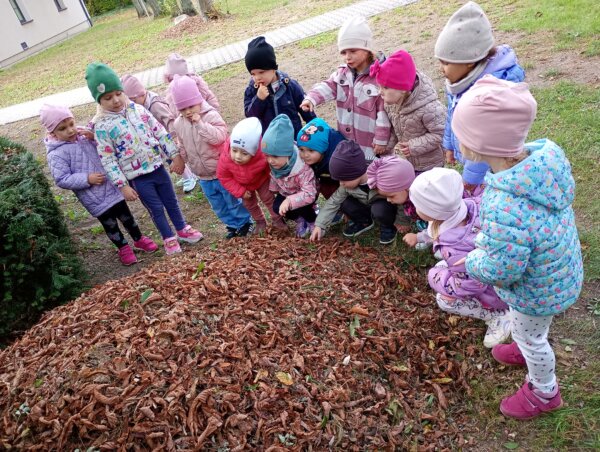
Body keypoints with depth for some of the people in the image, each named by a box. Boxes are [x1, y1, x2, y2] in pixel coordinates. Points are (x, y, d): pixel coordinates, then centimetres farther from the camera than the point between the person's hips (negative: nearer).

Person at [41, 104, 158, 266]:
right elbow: (61, 180, -17)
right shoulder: (56, 154, -14)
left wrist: (95, 138, -7)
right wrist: (87, 179, -24)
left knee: (126, 216, 17)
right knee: (109, 224, 11)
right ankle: (123, 247, 33)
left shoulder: (84, 137, 2)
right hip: (94, 199, -5)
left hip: (111, 187, 5)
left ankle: (139, 239, 38)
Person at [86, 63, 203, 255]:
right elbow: (108, 160, -12)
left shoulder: (137, 109, -2)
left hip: (157, 166, 4)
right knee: (156, 208, 10)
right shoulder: (102, 126, -13)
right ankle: (169, 238, 31)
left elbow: (160, 132, 3)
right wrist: (123, 186, -13)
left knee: (171, 201, 18)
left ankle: (182, 229, 40)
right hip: (137, 176, -4)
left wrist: (175, 155, 0)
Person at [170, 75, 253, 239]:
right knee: (218, 205, 18)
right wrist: (190, 164, 14)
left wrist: (200, 123, -31)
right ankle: (233, 225, 34)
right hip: (203, 176, 6)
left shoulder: (211, 115, -17)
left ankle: (245, 222, 29)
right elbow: (183, 148, 12)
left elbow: (219, 137, -31)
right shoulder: (178, 124, -1)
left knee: (233, 200, 9)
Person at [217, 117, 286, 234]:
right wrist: (240, 191, -20)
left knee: (268, 199, 14)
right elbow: (224, 177, -21)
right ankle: (260, 222, 44)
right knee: (249, 204, 19)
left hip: (261, 180, -2)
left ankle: (277, 220, 37)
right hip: (242, 185, 2)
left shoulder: (263, 157, -46)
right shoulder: (225, 158, -39)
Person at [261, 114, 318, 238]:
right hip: (286, 192, 5)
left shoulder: (302, 168, -42)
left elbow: (309, 194, -44)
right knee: (277, 207, -16)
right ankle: (299, 219, 12)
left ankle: (312, 221, 6)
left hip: (307, 193, -5)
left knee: (300, 208, -29)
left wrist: (290, 201, -53)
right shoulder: (275, 163, -23)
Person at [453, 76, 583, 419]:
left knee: (530, 338, 26)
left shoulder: (506, 211, -47)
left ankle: (544, 393, 56)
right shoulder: (547, 151, -24)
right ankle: (531, 351, 69)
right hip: (562, 269, 7)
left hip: (536, 291, -6)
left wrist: (472, 261, -9)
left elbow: (498, 273, -31)